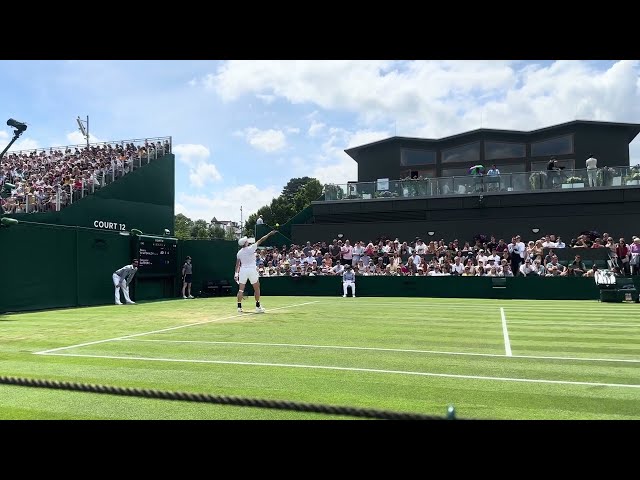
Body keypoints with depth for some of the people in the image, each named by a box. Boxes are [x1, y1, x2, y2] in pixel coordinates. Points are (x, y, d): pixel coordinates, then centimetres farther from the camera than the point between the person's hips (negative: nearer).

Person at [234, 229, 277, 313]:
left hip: (243, 270, 4)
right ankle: (258, 307, 11)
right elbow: (260, 240, -3)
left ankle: (239, 307, 4)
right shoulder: (251, 248, -9)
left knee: (241, 289, 6)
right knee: (257, 289, 9)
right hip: (252, 270, -4)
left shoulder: (239, 252, 4)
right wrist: (269, 234, 3)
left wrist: (236, 273, 9)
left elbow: (237, 264, 5)